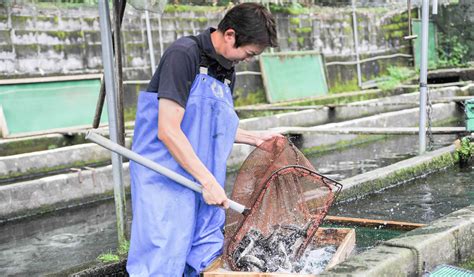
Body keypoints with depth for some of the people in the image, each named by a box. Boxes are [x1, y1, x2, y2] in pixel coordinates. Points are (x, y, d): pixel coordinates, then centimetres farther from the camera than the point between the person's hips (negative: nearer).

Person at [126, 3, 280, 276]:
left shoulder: (227, 72, 12)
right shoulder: (184, 55, -15)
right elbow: (168, 131, -21)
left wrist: (253, 137, 14)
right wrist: (209, 182, -20)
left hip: (202, 180, 8)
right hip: (165, 183, -8)